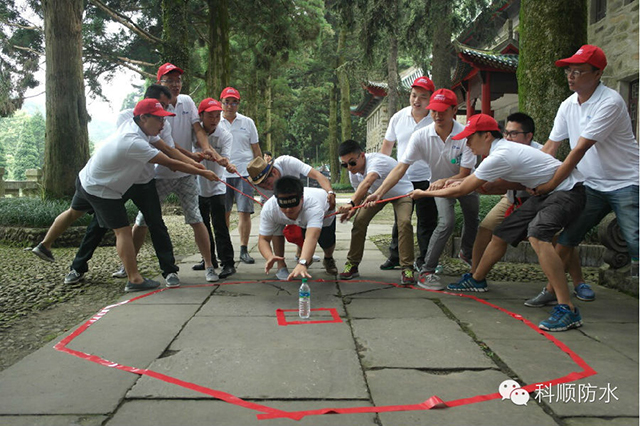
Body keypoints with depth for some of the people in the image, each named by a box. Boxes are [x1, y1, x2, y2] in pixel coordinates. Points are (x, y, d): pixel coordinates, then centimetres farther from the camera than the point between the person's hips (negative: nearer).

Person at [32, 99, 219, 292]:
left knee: (73, 212, 29)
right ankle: (134, 279, -10)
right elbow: (171, 163, -32)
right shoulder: (134, 143, -34)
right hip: (101, 191, -10)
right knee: (123, 231, -10)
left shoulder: (131, 125, -8)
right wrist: (203, 173, -25)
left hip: (86, 178, 10)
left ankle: (44, 246, 49)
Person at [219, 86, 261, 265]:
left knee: (244, 212, -3)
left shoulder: (247, 122, 8)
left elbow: (256, 150, 13)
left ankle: (244, 250, 6)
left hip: (244, 173, 0)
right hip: (222, 174, 0)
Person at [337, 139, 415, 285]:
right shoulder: (353, 173, -16)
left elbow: (367, 183, -58)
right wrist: (352, 210, -26)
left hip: (401, 192, -6)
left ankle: (407, 269, -18)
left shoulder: (376, 161, -40)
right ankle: (352, 264, 1)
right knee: (359, 220, -10)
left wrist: (351, 203, -72)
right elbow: (361, 192, -6)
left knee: (404, 222, -29)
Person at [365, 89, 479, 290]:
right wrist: (379, 192, -41)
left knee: (473, 220, 18)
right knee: (447, 222, -23)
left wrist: (444, 181, -47)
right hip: (439, 185, -1)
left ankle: (466, 253, 52)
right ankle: (426, 272, -14)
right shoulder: (421, 136, -26)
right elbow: (401, 168, -30)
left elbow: (464, 174, -27)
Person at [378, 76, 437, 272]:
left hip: (427, 179, -3)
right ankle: (395, 256, 29)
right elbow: (387, 145, 15)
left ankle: (423, 260, 17)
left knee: (427, 222, 3)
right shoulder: (398, 117, 3)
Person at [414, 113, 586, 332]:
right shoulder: (502, 148, 4)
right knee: (501, 234, 11)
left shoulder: (499, 156, -25)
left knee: (537, 235, -34)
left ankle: (567, 309, -32)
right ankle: (476, 279, 31)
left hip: (567, 190, -10)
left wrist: (424, 193, -6)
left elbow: (461, 191, -17)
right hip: (545, 192, 10)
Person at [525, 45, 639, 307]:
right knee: (565, 238, 0)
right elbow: (550, 147, 7)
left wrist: (552, 184, -21)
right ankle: (578, 284, 15)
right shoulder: (568, 105, 5)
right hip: (592, 185, 7)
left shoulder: (610, 102, -18)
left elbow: (580, 150, -22)